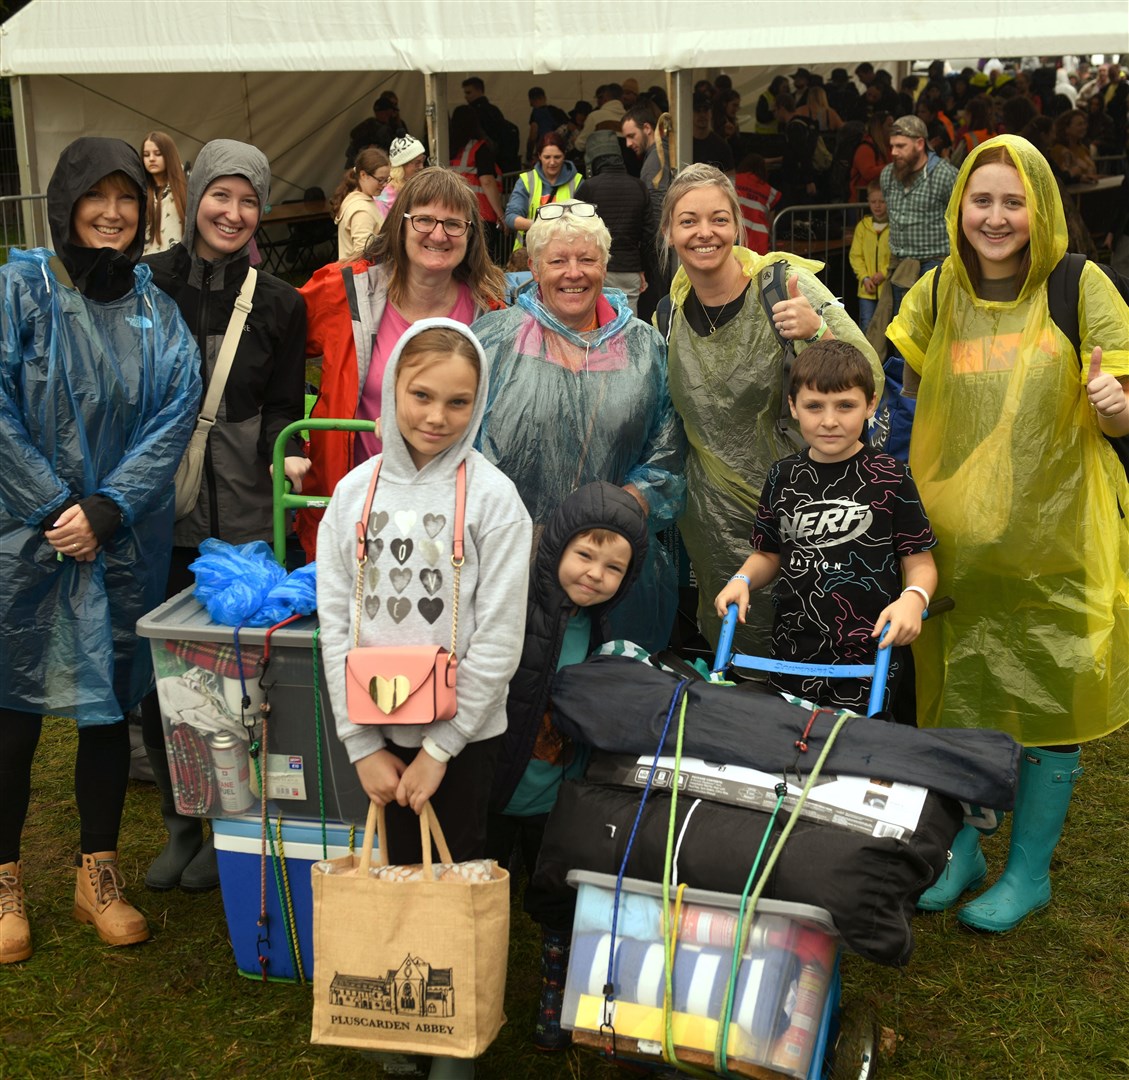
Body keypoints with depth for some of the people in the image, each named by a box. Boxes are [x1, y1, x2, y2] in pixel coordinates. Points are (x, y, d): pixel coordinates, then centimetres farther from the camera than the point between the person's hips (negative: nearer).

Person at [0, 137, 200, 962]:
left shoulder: (157, 312, 7)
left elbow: (175, 420, -3)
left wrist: (104, 509, -13)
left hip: (124, 545, 3)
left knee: (111, 706, 9)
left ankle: (100, 874, 23)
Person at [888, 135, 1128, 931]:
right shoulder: (939, 293, 3)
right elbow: (907, 395, 13)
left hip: (1054, 533, -3)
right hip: (954, 530, 3)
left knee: (1046, 699, 6)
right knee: (954, 687, 12)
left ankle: (1029, 871, 25)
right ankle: (960, 850, 33)